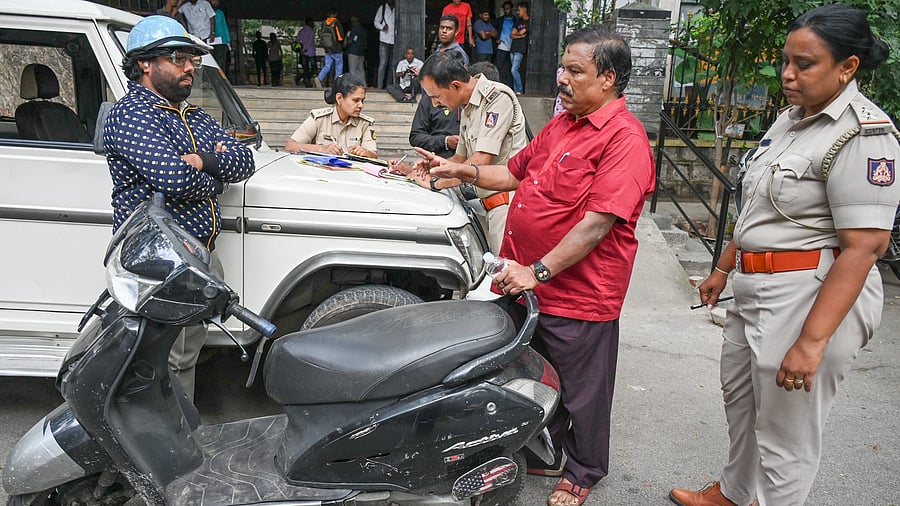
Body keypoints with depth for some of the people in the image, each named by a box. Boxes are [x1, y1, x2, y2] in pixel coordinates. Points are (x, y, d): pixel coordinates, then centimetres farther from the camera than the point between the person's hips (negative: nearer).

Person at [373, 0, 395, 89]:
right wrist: (383, 27, -11)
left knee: (392, 64, 4)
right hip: (384, 40, -2)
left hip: (395, 41, 2)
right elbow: (376, 22, 9)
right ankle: (379, 85, -6)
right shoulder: (382, 8, 6)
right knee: (383, 63, -8)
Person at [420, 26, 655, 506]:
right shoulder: (560, 124, 10)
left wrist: (538, 271, -27)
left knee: (581, 391, 13)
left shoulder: (625, 138, -18)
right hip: (527, 282, 8)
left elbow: (598, 223, -26)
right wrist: (461, 170, 7)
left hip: (579, 295, -8)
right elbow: (515, 172, 20)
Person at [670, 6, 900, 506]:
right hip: (758, 290, 10)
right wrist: (724, 267, 20)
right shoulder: (792, 117, 10)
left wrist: (811, 341, -27)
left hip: (814, 297, -10)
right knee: (739, 396, 24)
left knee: (785, 434, 3)